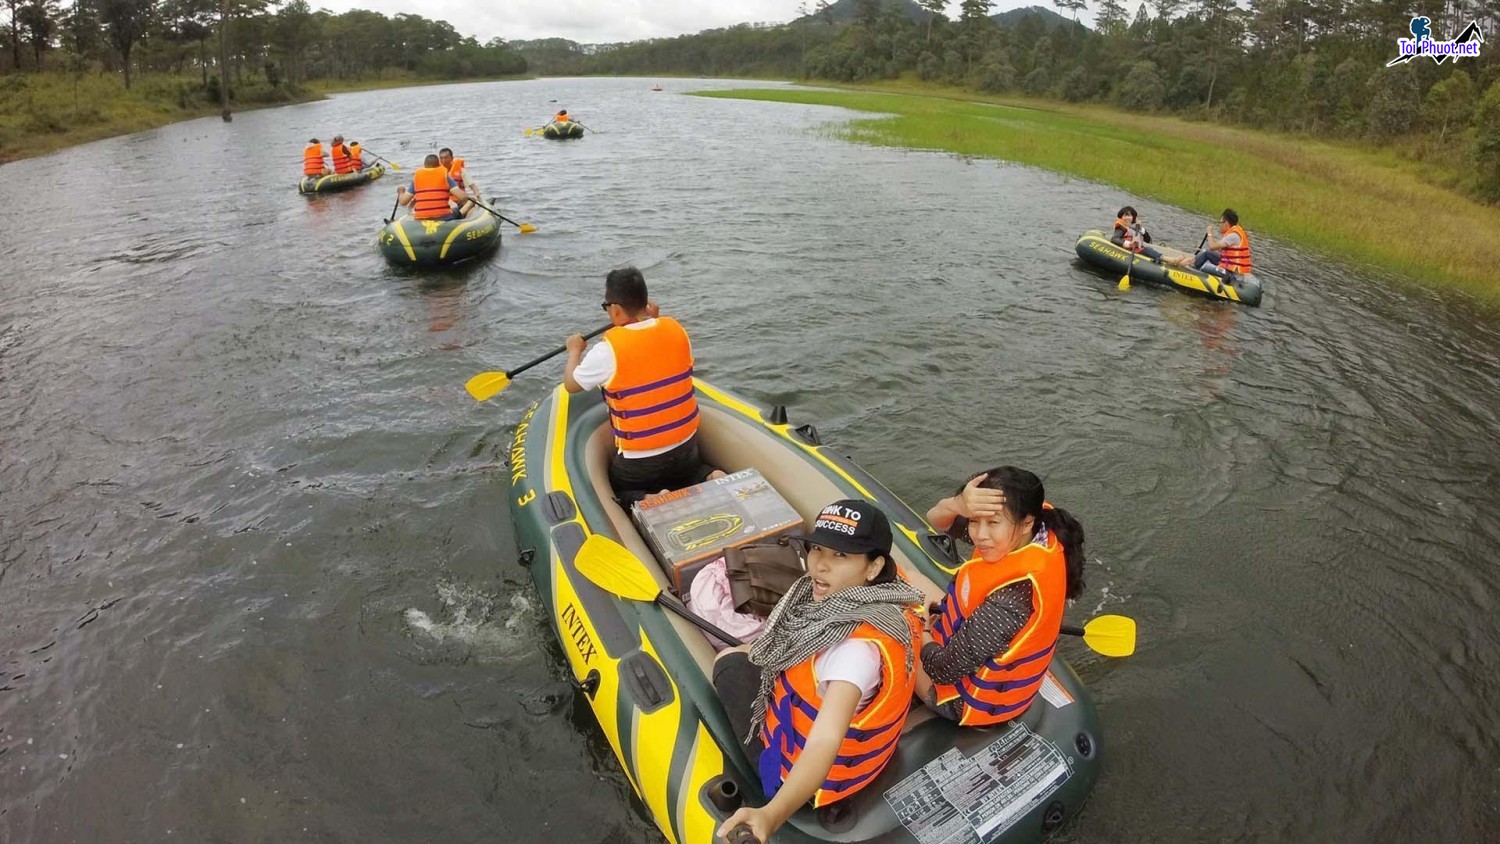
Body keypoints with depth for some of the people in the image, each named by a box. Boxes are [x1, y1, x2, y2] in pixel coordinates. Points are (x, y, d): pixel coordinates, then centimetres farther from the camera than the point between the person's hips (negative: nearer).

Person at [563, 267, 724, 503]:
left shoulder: (608, 350, -20)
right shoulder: (675, 329, -7)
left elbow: (571, 384, 0)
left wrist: (574, 350, 17)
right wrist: (655, 319, 19)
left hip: (639, 462, -4)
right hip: (687, 447, 4)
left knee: (611, 491, 22)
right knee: (689, 472, 34)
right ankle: (712, 480, 1)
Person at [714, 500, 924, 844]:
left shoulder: (859, 648, -41)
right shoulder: (888, 601, -15)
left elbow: (825, 742, -51)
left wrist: (769, 816, -67)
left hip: (797, 768, -8)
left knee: (730, 661, 11)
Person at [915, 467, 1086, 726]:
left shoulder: (1011, 599, -42)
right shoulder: (1040, 529, -21)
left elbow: (946, 670, -28)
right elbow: (937, 520, -13)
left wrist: (920, 637, -7)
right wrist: (958, 504, -36)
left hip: (977, 703, -7)